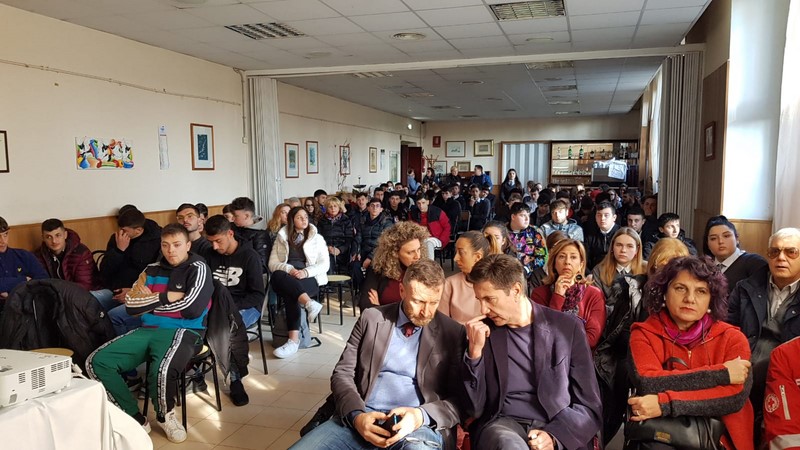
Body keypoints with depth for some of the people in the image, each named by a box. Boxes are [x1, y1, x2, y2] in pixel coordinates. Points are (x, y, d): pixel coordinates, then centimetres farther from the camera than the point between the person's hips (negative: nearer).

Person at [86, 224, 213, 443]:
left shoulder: (198, 269, 0)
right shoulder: (152, 270, 17)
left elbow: (191, 308, -14)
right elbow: (131, 304, 7)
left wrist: (151, 300, -1)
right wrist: (167, 297, -4)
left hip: (183, 332, -6)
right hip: (149, 330, 6)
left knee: (161, 370, -36)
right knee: (97, 362, -12)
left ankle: (165, 415, -2)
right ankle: (135, 418, -2)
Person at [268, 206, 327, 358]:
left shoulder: (317, 238, 14)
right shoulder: (282, 238, 17)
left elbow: (325, 264, 4)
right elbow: (272, 263, 8)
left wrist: (305, 272, -15)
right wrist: (289, 269, -14)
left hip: (310, 279, -1)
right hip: (286, 279, 2)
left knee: (290, 295, -37)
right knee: (277, 276, -38)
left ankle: (294, 340, -40)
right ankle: (310, 304, -47)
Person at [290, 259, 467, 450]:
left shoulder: (453, 333, 4)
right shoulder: (372, 318, 9)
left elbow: (461, 399, 2)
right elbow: (342, 373, 8)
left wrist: (421, 415, -16)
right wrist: (356, 415, -10)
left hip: (419, 425, -3)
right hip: (362, 419, 3)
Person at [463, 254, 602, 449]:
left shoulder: (568, 328, 1)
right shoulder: (482, 332, 4)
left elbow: (589, 405, 4)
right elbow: (475, 409, 2)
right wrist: (475, 351, -11)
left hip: (557, 428, 0)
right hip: (502, 425, 0)